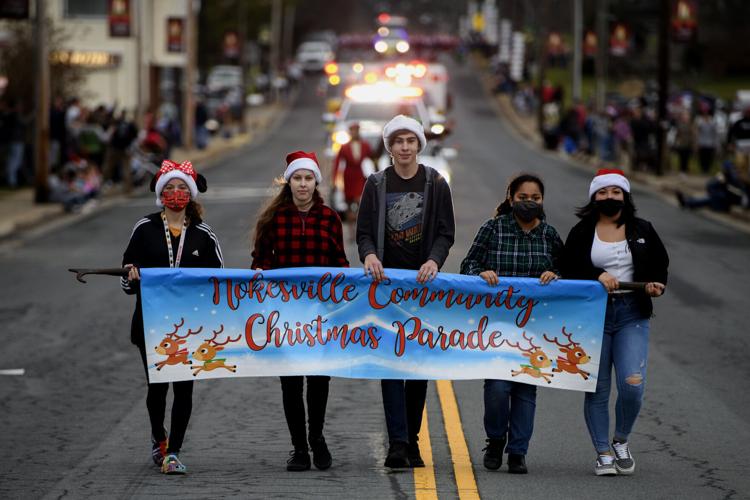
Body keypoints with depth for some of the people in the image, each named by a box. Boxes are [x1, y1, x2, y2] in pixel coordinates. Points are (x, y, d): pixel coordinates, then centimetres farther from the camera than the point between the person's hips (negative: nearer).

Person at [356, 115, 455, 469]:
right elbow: (364, 231, 3)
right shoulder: (376, 184, 5)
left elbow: (446, 233, 1)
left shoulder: (435, 183, 5)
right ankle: (398, 444, -12)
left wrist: (434, 260, -19)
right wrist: (369, 254, -20)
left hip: (422, 281, 1)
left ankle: (412, 440, 13)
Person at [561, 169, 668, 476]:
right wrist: (597, 276, -17)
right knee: (597, 390, 2)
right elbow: (569, 271, 1)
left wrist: (656, 285, -6)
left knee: (632, 384, -12)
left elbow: (660, 266, 16)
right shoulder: (581, 233, 5)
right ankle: (603, 453, 13)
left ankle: (621, 441, 14)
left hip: (632, 315, 0)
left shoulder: (642, 231, 10)